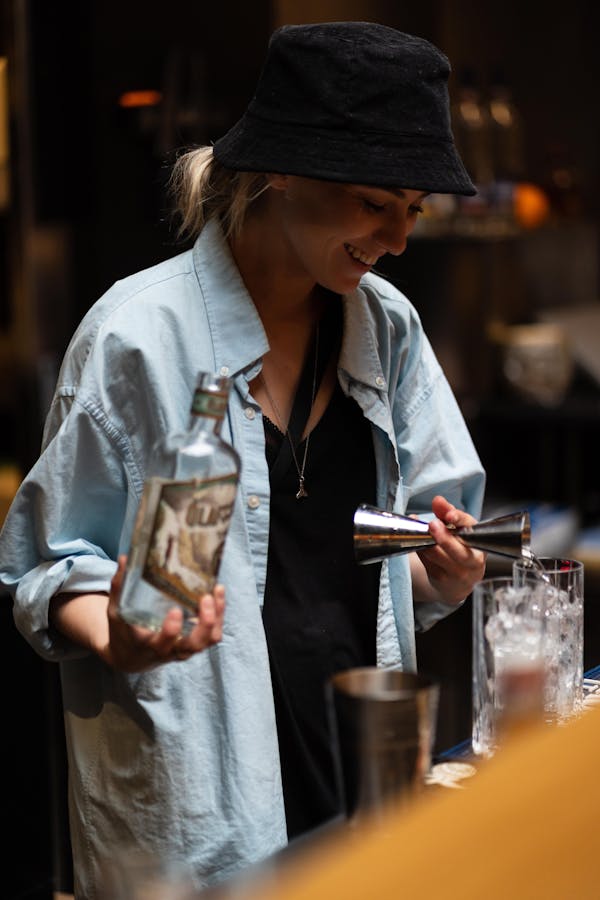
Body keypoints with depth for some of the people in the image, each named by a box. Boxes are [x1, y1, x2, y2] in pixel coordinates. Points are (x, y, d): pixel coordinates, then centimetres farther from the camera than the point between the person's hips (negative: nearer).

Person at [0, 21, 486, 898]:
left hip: (362, 761, 5)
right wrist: (116, 641, -25)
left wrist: (446, 569, -11)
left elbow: (405, 573, 11)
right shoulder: (139, 332, -12)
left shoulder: (388, 325, 4)